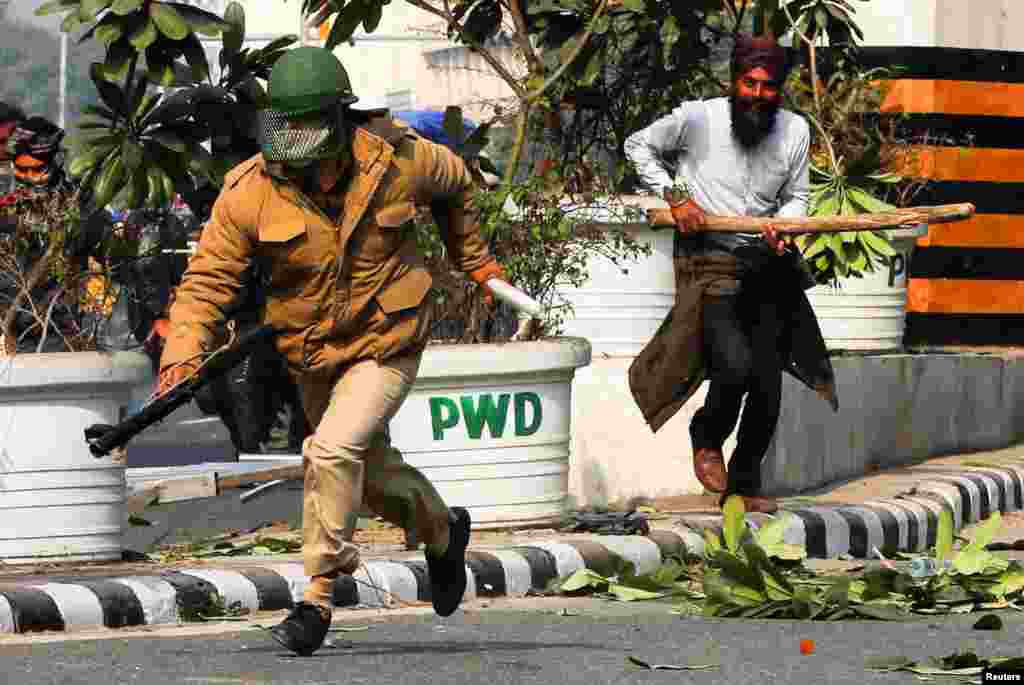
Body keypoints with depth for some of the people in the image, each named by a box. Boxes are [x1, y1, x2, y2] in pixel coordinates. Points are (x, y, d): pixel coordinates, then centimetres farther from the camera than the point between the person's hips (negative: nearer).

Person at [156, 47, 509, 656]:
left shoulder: (397, 162, -17)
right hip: (312, 355, 4)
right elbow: (208, 280, -14)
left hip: (387, 347, -4)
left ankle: (318, 599, -15)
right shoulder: (250, 192, -17)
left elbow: (454, 181, 7)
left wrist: (474, 258, 18)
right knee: (371, 470, 21)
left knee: (334, 452, -24)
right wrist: (181, 359, -29)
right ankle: (443, 531, 52)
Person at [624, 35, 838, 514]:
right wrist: (675, 197, -3)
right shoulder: (696, 118, -6)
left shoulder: (795, 130, 4)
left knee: (769, 385, 4)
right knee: (736, 366, -24)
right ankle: (707, 437, 6)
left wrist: (782, 226, -7)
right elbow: (639, 146, 8)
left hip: (765, 267, 4)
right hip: (709, 264, -4)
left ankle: (745, 483, 23)